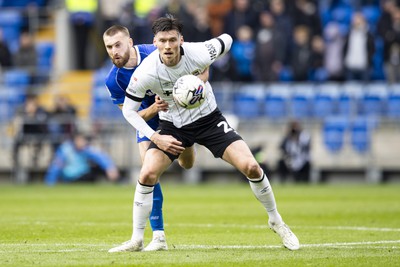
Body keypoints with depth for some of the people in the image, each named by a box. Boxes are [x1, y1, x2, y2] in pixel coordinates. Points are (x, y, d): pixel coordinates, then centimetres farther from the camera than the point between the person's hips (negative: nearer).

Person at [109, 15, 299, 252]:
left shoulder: (200, 54, -26)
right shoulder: (145, 72, -25)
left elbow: (226, 40, -3)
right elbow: (129, 110, -12)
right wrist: (155, 137, -21)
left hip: (208, 119, 0)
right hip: (172, 126, 0)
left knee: (251, 167, -12)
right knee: (147, 175, -19)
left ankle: (276, 221, 12)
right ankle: (137, 240, -2)